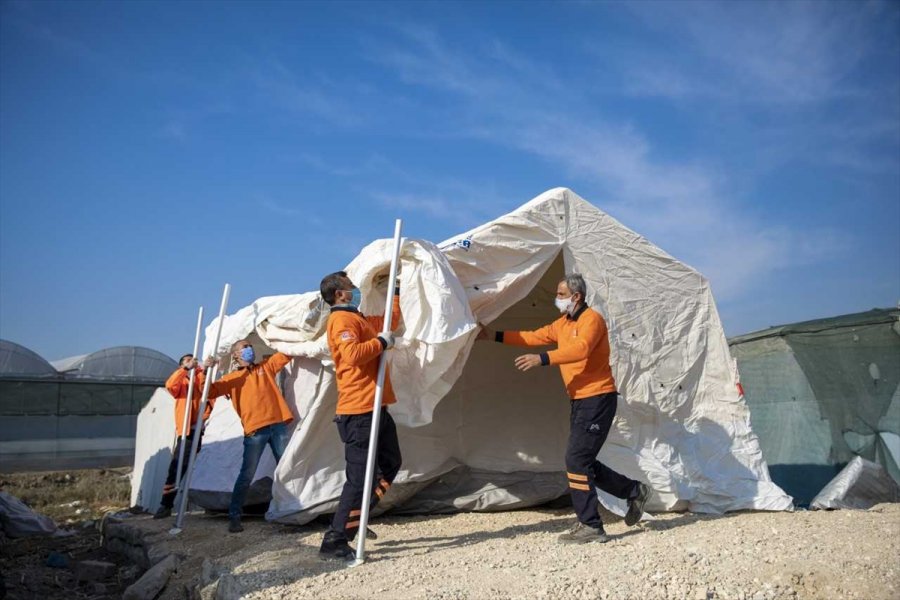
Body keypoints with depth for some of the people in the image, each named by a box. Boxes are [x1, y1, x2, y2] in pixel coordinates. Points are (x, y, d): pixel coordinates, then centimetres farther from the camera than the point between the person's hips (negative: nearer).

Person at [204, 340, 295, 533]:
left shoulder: (266, 366, 18)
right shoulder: (232, 378, 12)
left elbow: (287, 353, 20)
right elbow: (210, 391, 4)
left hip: (278, 425, 3)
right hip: (254, 431, -2)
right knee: (246, 475, -5)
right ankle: (234, 517, 2)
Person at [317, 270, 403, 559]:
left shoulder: (359, 320, 19)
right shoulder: (341, 320, -10)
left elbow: (391, 319, 36)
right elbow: (353, 354, -28)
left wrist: (397, 292, 36)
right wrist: (382, 342, -14)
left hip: (375, 410, 10)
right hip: (358, 412, -10)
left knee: (391, 463, 19)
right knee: (360, 477, -8)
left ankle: (355, 521, 24)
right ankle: (335, 540, 0)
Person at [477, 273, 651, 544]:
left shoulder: (592, 319, -13)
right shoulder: (563, 323, 15)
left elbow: (580, 349, -30)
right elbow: (534, 337, 14)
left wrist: (542, 359, -39)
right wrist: (495, 336, 8)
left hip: (598, 398, -9)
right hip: (580, 400, 9)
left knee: (577, 460, -10)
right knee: (583, 461, 14)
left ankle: (590, 526, -1)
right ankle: (634, 491, 30)